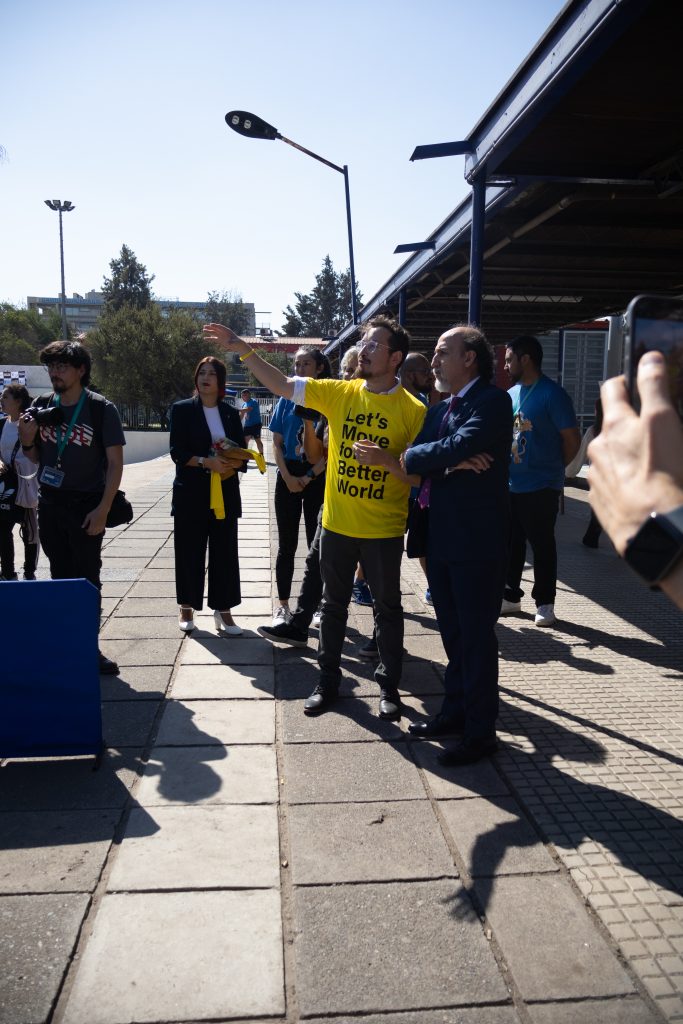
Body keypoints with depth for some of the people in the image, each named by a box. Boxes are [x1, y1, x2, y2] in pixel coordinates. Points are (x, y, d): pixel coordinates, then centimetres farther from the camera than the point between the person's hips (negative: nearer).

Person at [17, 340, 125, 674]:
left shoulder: (101, 409, -9)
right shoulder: (42, 406, 5)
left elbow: (115, 463, -9)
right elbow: (36, 458, 15)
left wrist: (103, 509, -15)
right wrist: (27, 440, -7)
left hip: (86, 506, -4)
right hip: (50, 505, 4)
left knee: (87, 579, 0)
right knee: (60, 577, 11)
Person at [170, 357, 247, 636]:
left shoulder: (231, 413, 9)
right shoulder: (182, 409, 1)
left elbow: (241, 454, 8)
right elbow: (177, 452, -7)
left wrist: (230, 464, -14)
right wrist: (206, 461, -21)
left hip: (225, 493, 2)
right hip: (191, 493, -2)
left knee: (224, 552, 3)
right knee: (189, 552, 4)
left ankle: (223, 610, 12)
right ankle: (186, 608, 20)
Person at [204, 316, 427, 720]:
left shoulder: (412, 410, -9)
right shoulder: (339, 392, 0)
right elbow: (281, 383, 2)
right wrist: (243, 348, -5)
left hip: (383, 530, -3)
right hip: (337, 524, 3)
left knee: (388, 608, 11)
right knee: (334, 605, 15)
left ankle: (390, 686, 28)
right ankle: (328, 681, 31)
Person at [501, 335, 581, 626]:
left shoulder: (552, 394, -11)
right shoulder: (511, 394, 10)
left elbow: (572, 438, -9)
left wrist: (552, 468, 2)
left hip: (540, 487, -7)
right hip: (509, 485, 7)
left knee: (542, 546, 4)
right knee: (511, 544, 14)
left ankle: (545, 603, 17)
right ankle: (510, 596, 27)